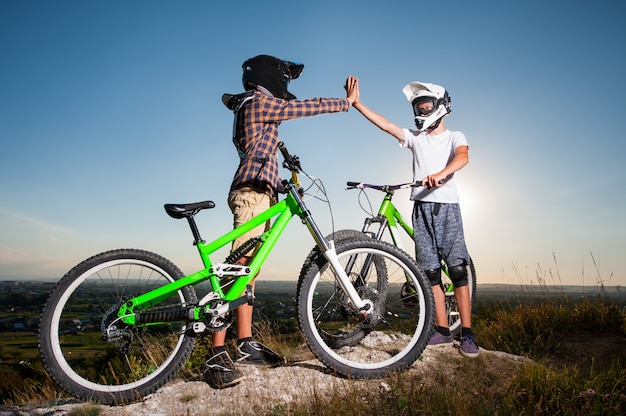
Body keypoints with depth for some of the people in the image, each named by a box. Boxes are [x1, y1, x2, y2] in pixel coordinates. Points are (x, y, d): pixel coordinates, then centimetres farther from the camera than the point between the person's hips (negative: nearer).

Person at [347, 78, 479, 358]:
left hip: (447, 206, -3)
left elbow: (463, 157, -14)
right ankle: (443, 331, 8)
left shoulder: (454, 137, 8)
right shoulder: (415, 137, 16)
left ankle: (467, 334, -1)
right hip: (422, 208, 3)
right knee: (430, 271, 1)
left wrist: (440, 174, -35)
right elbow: (386, 125, 6)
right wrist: (356, 103, -3)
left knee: (458, 269, -8)